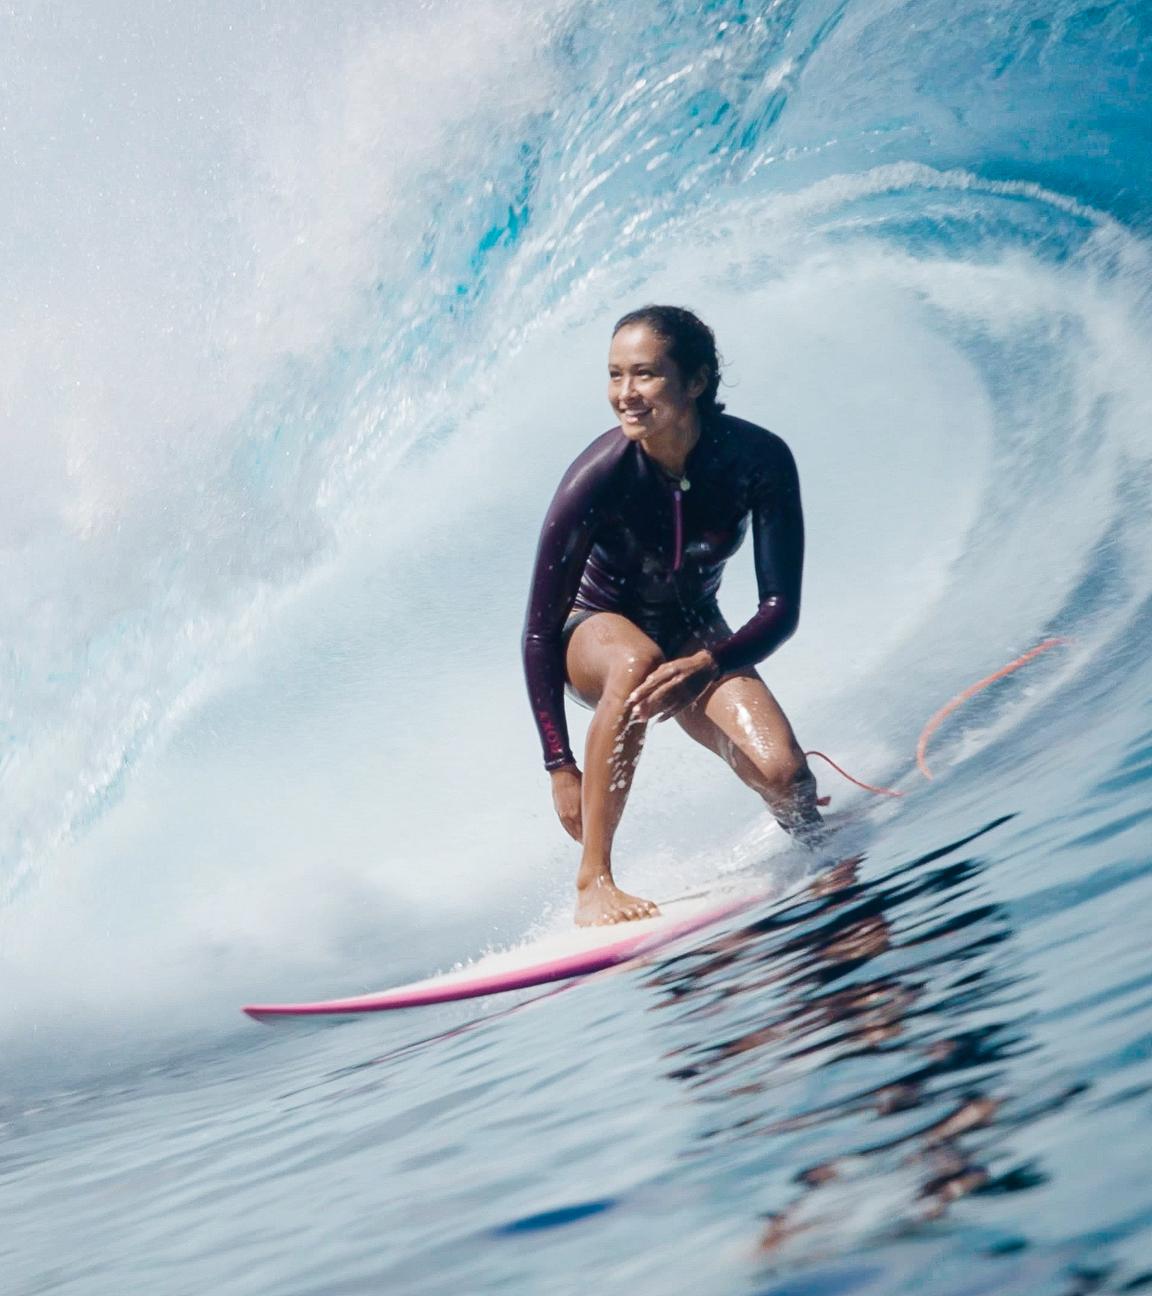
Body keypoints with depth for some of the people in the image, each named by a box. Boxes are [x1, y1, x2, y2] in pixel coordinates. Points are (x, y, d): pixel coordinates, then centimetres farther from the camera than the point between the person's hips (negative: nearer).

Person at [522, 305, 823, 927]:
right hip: (594, 626, -2)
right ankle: (593, 882, -31)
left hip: (694, 633, 2)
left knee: (784, 774, -21)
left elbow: (781, 608, -21)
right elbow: (540, 630, -24)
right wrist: (559, 765, -28)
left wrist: (705, 667, -40)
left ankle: (823, 856, 17)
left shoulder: (759, 458, -23)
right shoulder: (597, 476, -29)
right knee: (638, 663, -40)